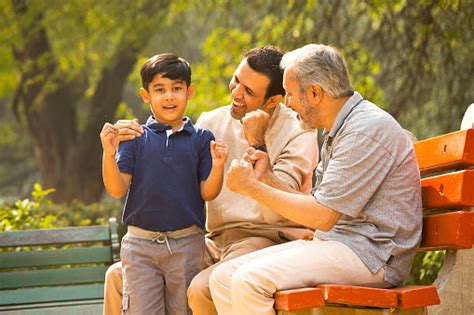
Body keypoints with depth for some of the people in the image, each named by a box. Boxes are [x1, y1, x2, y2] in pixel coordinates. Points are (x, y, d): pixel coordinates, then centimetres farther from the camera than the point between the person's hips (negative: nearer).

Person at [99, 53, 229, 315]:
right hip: (140, 244, 0)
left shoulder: (201, 138, 3)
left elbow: (207, 193, 0)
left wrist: (217, 166, -19)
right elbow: (118, 190, -3)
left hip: (186, 244, 0)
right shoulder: (135, 137, 3)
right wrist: (109, 154, -18)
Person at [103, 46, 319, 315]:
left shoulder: (298, 131, -8)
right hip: (216, 240, 6)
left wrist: (257, 145, -19)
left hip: (268, 238, -6)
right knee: (119, 276, -1)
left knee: (202, 290, -34)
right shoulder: (212, 122, 8)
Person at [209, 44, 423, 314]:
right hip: (333, 242, 10)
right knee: (223, 277, -1)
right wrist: (267, 178, 6)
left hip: (369, 252, -10)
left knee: (250, 281, -26)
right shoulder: (338, 130, 18)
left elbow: (322, 216, -18)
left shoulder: (368, 129, -15)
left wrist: (251, 187, -10)